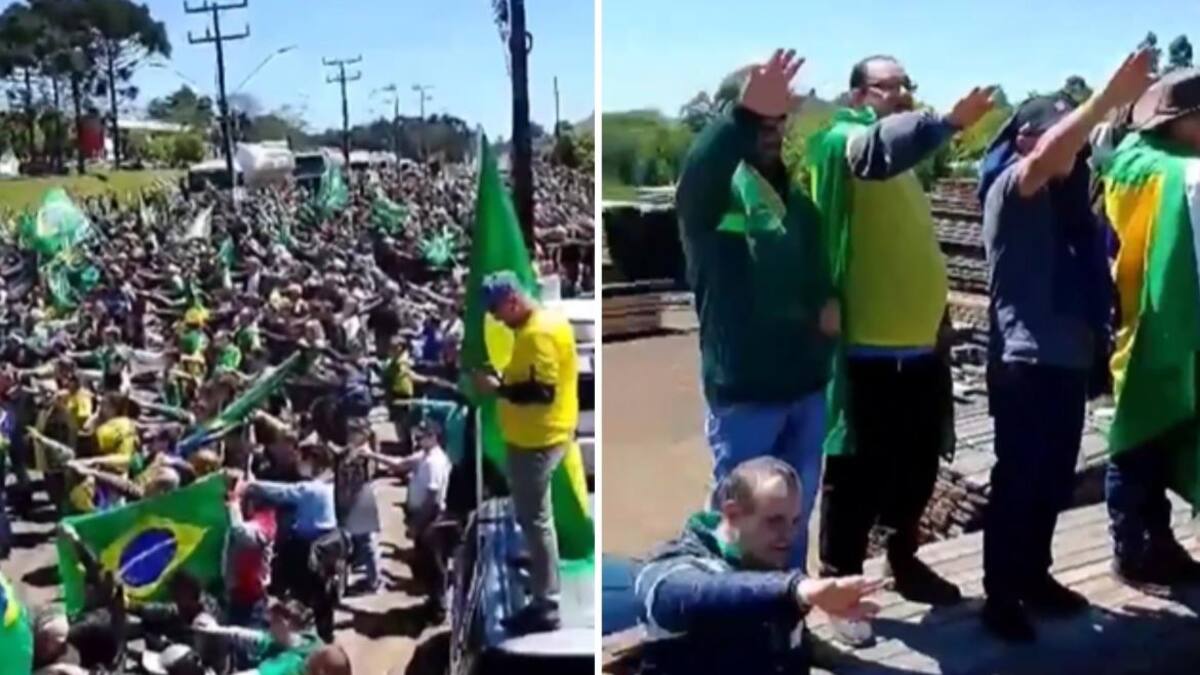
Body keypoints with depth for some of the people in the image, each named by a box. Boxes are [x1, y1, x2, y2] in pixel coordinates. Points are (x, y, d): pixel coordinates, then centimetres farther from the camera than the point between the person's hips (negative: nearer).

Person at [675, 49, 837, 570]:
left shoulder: (797, 200, 12)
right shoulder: (710, 193, -10)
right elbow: (698, 170, -34)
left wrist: (831, 303, -2)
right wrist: (745, 114, -53)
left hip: (805, 383, 7)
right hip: (743, 390, -6)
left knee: (795, 516, 18)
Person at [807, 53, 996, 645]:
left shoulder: (903, 156, 18)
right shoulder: (845, 142, -7)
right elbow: (882, 149, -34)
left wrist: (940, 316, 25)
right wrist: (948, 121, -50)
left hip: (920, 341, 8)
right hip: (868, 346, -8)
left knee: (917, 465, 18)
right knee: (858, 472, -1)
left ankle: (904, 561, 36)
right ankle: (838, 585, 12)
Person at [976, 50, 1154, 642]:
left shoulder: (1064, 197, 15)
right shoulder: (1010, 187, -6)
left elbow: (1087, 271, 16)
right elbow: (1046, 157, -28)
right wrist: (1109, 97, -36)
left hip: (1069, 357, 8)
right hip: (1025, 360, -8)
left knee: (1055, 480, 15)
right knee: (1017, 482, -1)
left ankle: (1034, 577, 30)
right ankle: (1000, 596, 10)